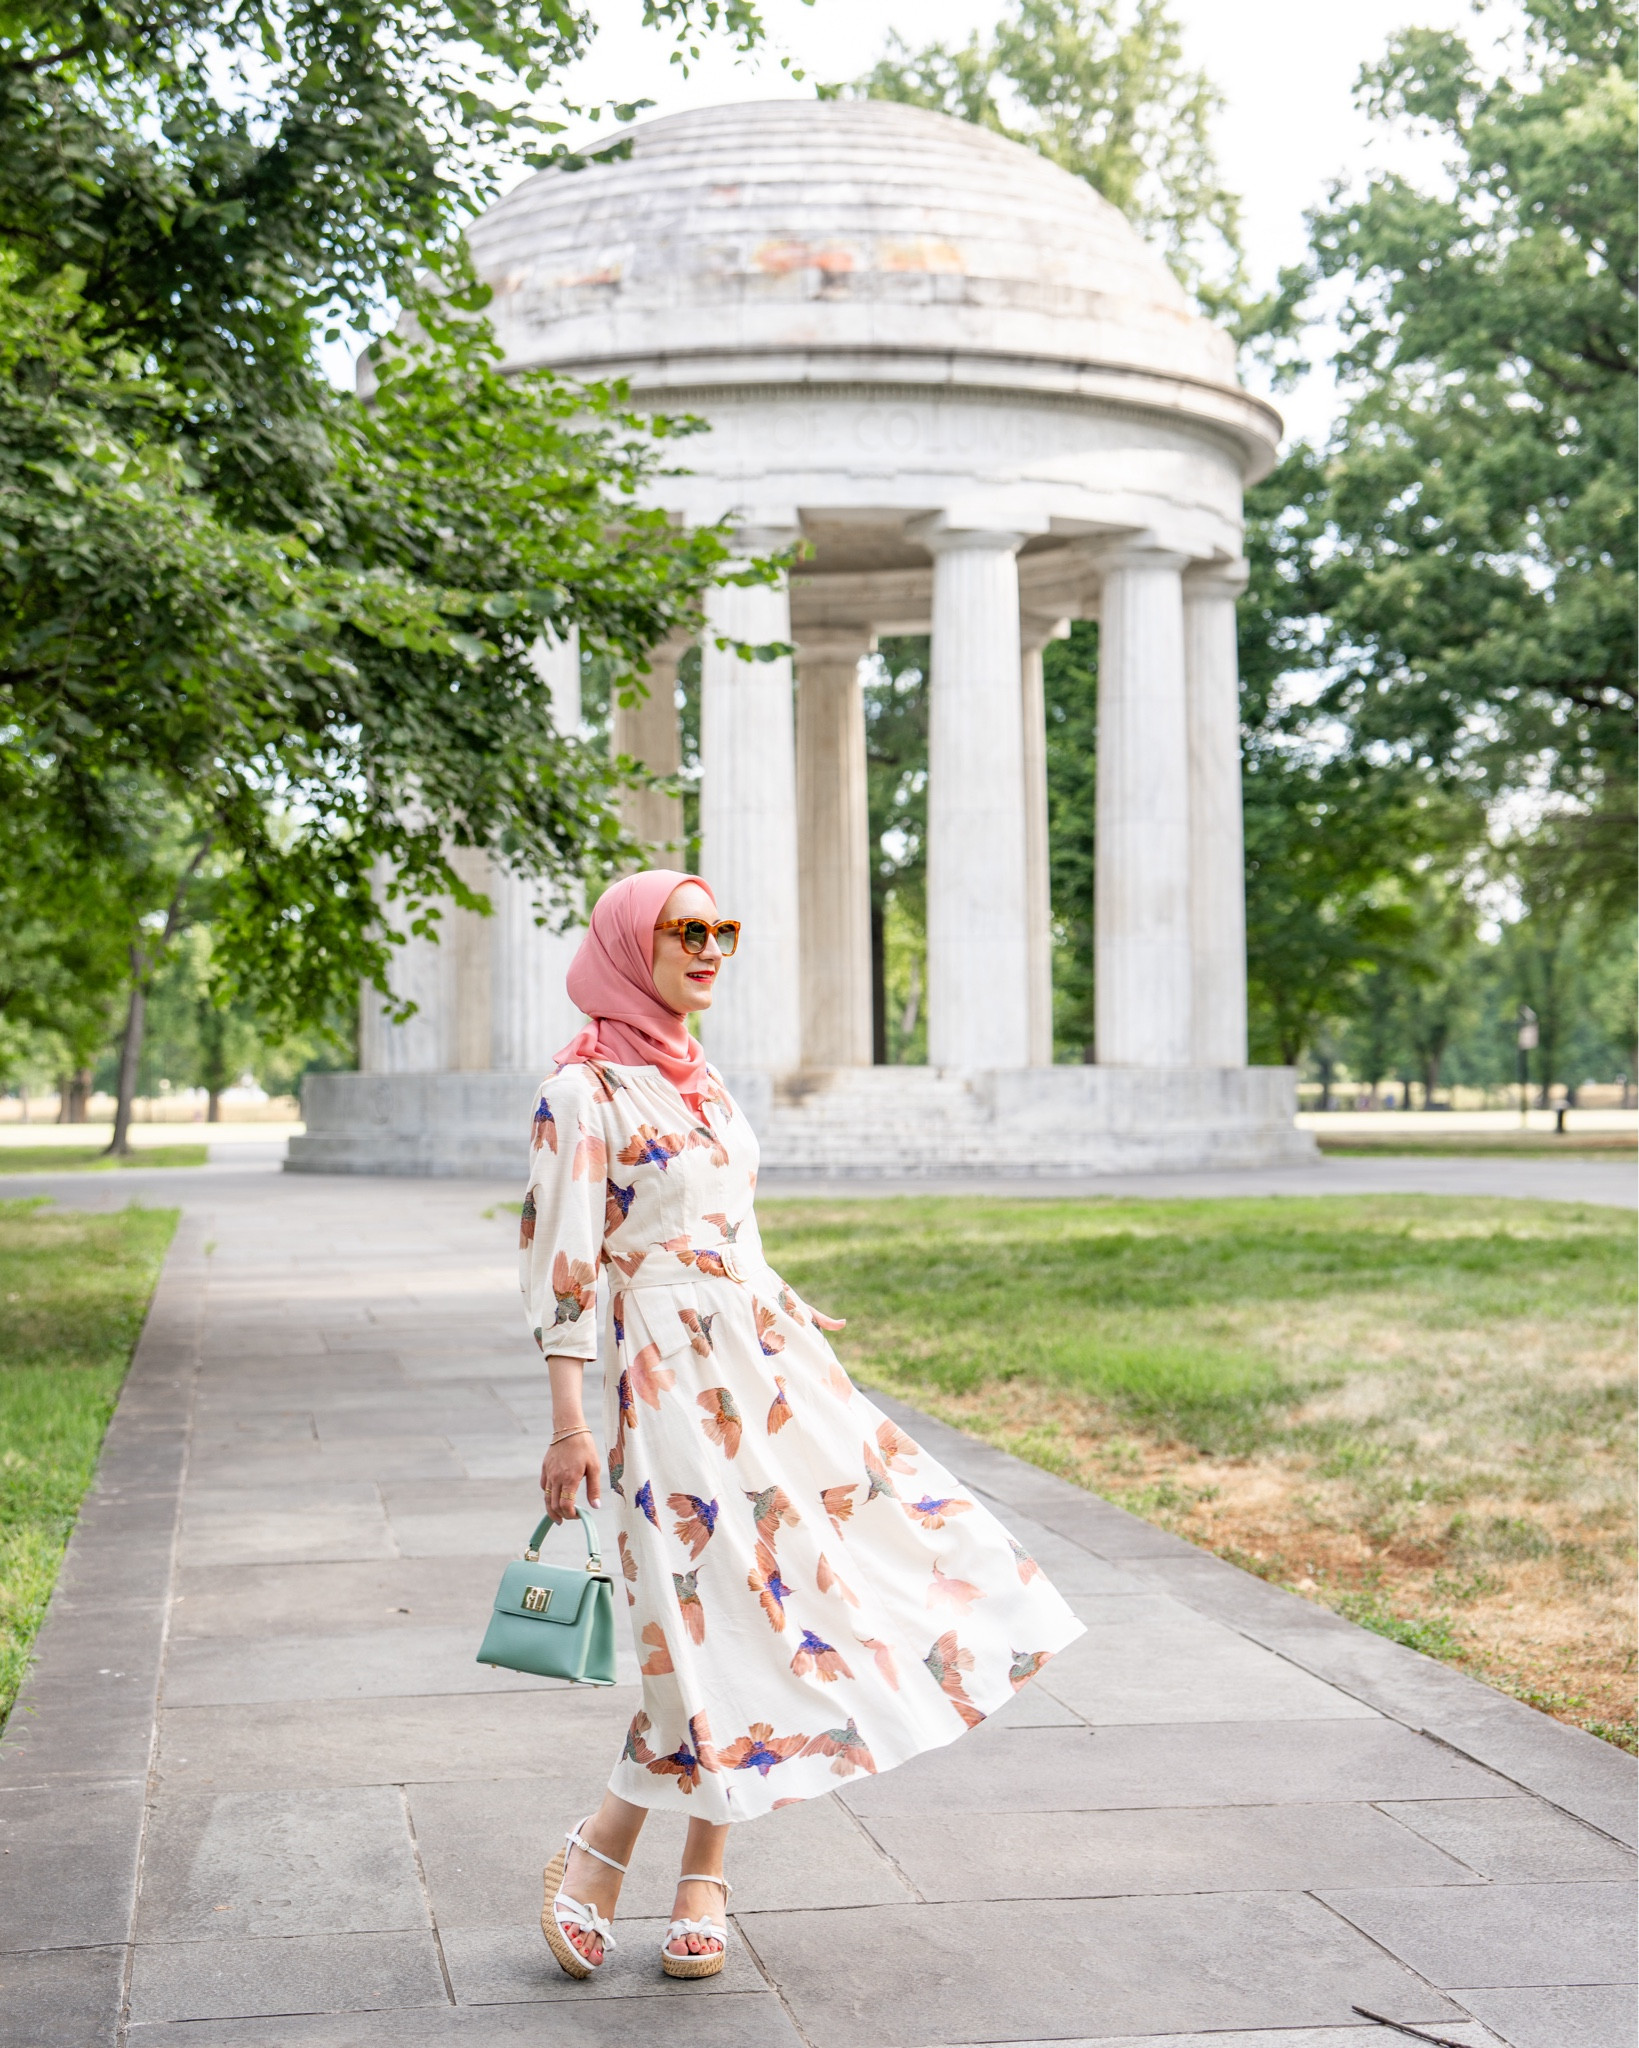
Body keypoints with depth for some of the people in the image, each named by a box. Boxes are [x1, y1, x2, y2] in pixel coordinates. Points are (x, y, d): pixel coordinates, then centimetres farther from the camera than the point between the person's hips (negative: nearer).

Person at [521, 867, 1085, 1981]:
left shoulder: (699, 1078, 15)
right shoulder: (584, 1088, -9)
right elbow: (564, 1260, -13)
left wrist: (787, 1311, 27)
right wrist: (568, 1421, -17)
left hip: (763, 1357, 8)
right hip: (672, 1374, -8)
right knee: (720, 1610, -9)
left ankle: (703, 1876, 15)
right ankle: (597, 1857, 8)